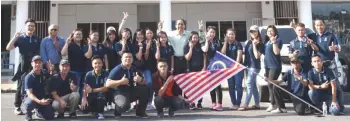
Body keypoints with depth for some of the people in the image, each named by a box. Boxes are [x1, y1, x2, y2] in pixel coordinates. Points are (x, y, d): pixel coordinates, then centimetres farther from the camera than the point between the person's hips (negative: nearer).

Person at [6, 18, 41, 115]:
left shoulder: (37, 40, 10)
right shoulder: (20, 38, 1)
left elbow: (41, 53, 12)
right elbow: (8, 48, -10)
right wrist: (15, 37, -18)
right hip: (24, 66, -3)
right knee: (20, 86, 2)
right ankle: (17, 107, 9)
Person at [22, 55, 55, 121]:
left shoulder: (45, 74, -2)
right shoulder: (28, 77, -16)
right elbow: (29, 93, -23)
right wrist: (39, 101, -40)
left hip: (43, 99, 4)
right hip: (32, 98, -4)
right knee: (30, 103, -39)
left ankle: (38, 109, 23)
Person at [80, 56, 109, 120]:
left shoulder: (105, 74, -13)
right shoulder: (89, 74, -6)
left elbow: (106, 88, -22)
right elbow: (85, 88, -11)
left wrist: (92, 90, -29)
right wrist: (84, 99, -26)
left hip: (102, 97, -2)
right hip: (91, 96, 2)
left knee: (101, 93, -36)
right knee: (84, 109, -22)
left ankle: (100, 112, -15)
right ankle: (95, 110, 14)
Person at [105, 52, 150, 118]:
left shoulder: (134, 69, 6)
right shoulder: (116, 70, -10)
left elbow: (144, 82, 9)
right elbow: (107, 84, -18)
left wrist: (140, 80, -15)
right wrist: (121, 82, -27)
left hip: (132, 91, 6)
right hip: (120, 92, -6)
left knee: (145, 89, -18)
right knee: (125, 105, -37)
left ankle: (140, 112, 0)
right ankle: (117, 112, 3)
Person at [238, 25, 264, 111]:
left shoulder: (260, 44, -5)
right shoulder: (248, 42, 13)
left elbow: (257, 56, -14)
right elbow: (244, 53, 18)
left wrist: (254, 45, -15)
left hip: (254, 67, -7)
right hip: (248, 66, 7)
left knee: (249, 84, -11)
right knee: (253, 85, 10)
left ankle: (245, 105, -12)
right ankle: (257, 104, 16)